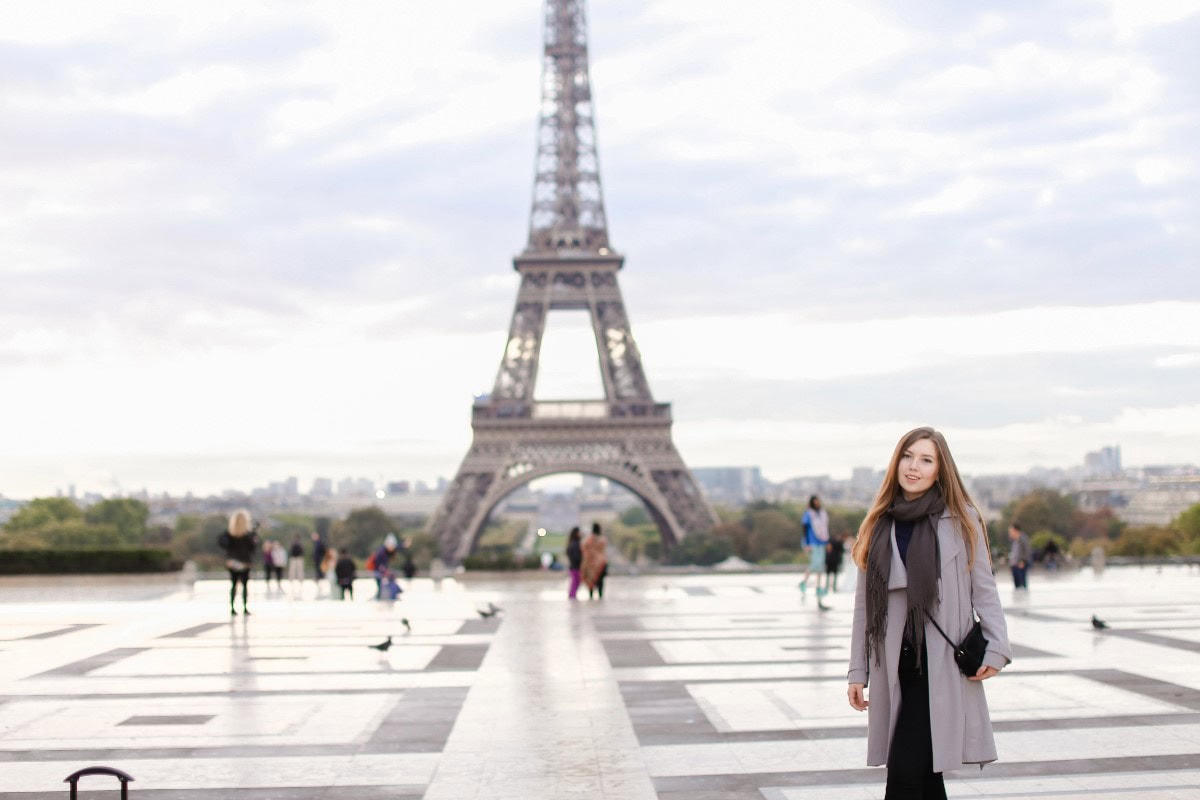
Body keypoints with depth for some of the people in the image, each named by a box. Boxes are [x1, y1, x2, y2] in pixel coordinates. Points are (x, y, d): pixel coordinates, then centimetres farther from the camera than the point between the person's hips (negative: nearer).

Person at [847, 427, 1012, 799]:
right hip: (895, 668, 4)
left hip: (942, 666, -4)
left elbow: (983, 588, 2)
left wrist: (997, 647, -10)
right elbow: (864, 603, 11)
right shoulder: (879, 523, 11)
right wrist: (858, 671, 9)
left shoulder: (960, 519, 2)